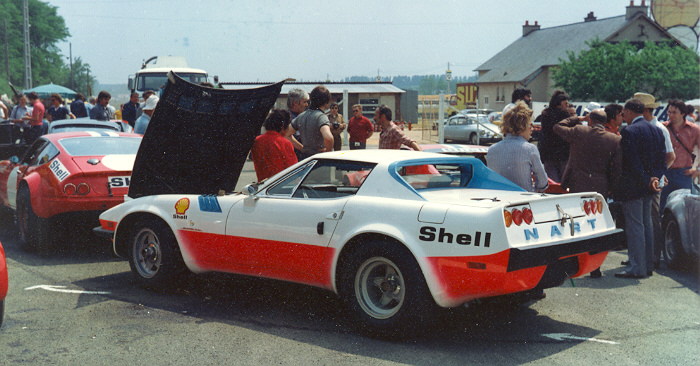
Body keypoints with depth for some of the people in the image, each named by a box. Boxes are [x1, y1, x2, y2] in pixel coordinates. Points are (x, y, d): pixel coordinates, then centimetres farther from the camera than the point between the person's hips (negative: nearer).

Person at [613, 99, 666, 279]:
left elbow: (633, 163, -20)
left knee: (634, 226, -4)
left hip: (632, 187, -8)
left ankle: (637, 267, -1)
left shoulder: (628, 132, -16)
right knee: (647, 224, 15)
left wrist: (647, 182, -14)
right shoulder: (657, 131, 10)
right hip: (648, 189, 8)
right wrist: (654, 177, -4)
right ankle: (648, 265, 21)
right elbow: (662, 159, 7)